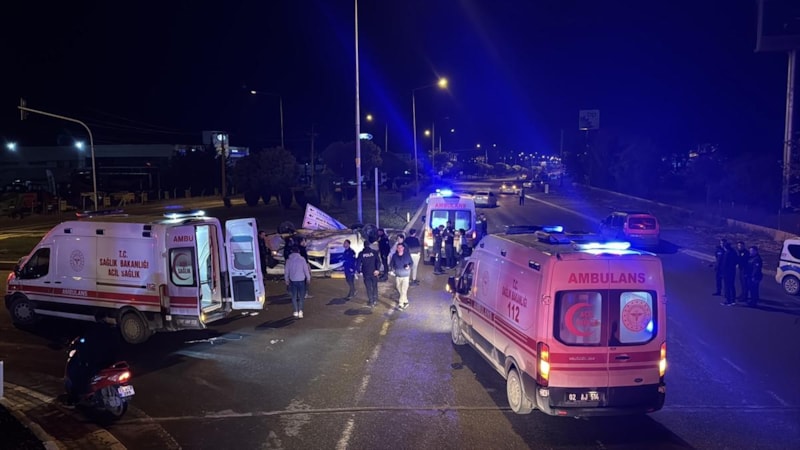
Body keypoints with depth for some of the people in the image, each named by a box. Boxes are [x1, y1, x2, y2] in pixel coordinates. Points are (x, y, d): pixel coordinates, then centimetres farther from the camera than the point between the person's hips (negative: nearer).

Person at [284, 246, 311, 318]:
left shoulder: (288, 260, -3)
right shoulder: (302, 259, -9)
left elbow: (286, 271, 3)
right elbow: (306, 270, -5)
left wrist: (286, 280, 17)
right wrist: (308, 279, 9)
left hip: (293, 281, 1)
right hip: (301, 280, -1)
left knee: (294, 296, 13)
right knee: (301, 297, 8)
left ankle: (296, 312, 13)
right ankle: (300, 311, -7)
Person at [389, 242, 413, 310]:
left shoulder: (407, 255, -8)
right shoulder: (394, 256, -5)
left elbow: (411, 262, 4)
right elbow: (391, 263, 6)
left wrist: (409, 266, -16)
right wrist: (391, 268, -13)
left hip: (405, 276, -3)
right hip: (397, 276, 3)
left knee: (404, 291, -11)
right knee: (400, 290, 13)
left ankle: (400, 304, -4)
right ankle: (405, 301, 33)